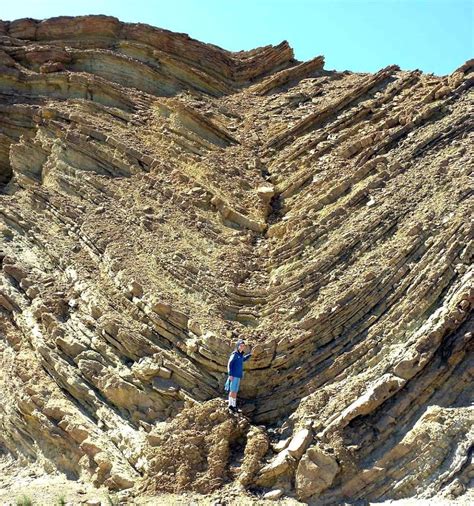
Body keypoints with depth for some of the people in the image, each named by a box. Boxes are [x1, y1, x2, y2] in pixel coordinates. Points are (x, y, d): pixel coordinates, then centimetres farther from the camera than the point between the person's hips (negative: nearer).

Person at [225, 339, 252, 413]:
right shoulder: (234, 354, -11)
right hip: (233, 376, -9)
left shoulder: (240, 355, 13)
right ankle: (230, 406, -5)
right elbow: (229, 364, -16)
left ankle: (234, 406, 16)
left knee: (235, 391, 11)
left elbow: (243, 359, 37)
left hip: (238, 376, 9)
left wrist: (250, 354, 30)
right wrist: (230, 374, -22)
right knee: (232, 391, -8)